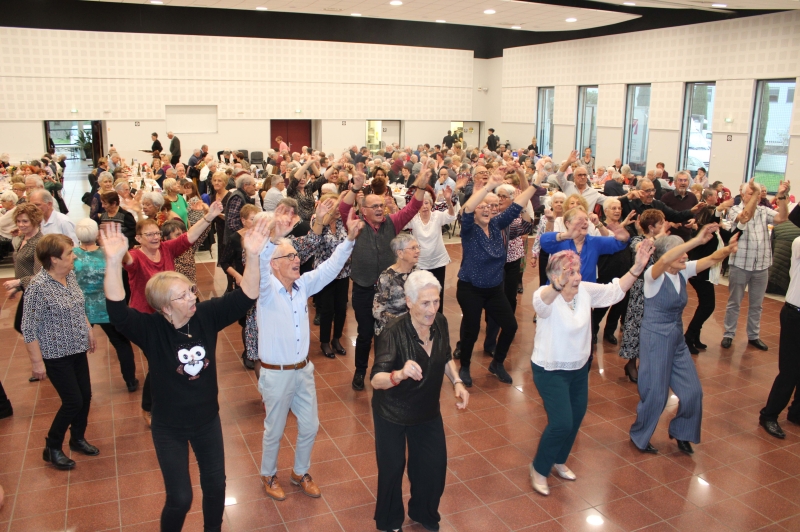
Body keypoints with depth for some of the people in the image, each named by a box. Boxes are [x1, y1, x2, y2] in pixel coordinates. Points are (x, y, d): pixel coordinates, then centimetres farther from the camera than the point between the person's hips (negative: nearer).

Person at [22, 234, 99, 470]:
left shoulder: (70, 275, -2)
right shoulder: (38, 286, -23)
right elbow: (29, 329, -19)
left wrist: (89, 331, 18)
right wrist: (37, 362, -16)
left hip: (77, 350, 7)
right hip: (56, 355, -7)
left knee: (85, 396, 14)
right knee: (73, 401, -1)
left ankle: (78, 438, 37)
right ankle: (52, 448, 21)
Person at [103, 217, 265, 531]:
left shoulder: (206, 316, -13)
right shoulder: (150, 329, -22)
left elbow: (245, 296, -18)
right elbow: (117, 312, -39)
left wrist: (252, 255, -34)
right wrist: (114, 263, -53)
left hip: (207, 420, 4)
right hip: (169, 428, -3)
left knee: (215, 485, 20)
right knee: (180, 498, 6)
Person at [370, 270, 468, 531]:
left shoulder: (440, 322, -15)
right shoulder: (393, 333, -32)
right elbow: (376, 380, -40)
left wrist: (457, 382, -8)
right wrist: (400, 374, -59)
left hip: (428, 410, 5)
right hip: (392, 413, -5)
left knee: (435, 465, 18)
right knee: (392, 469, 14)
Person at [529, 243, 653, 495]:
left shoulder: (585, 290, -7)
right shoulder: (546, 297, -26)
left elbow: (614, 291, 3)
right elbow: (543, 300, -50)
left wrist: (637, 267, -10)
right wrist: (557, 286, -72)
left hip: (579, 368, 7)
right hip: (551, 371, -7)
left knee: (576, 417, 19)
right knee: (561, 423, -10)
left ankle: (559, 461, 44)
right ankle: (539, 469, 16)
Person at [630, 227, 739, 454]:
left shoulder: (683, 271, 3)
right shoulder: (653, 275, -17)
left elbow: (711, 259, -4)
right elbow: (664, 260, -39)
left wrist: (727, 249, -26)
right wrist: (697, 240, -45)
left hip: (677, 338, 7)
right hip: (655, 339, -7)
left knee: (693, 391, 8)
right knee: (655, 394, 2)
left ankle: (680, 432, 32)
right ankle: (639, 437, 24)